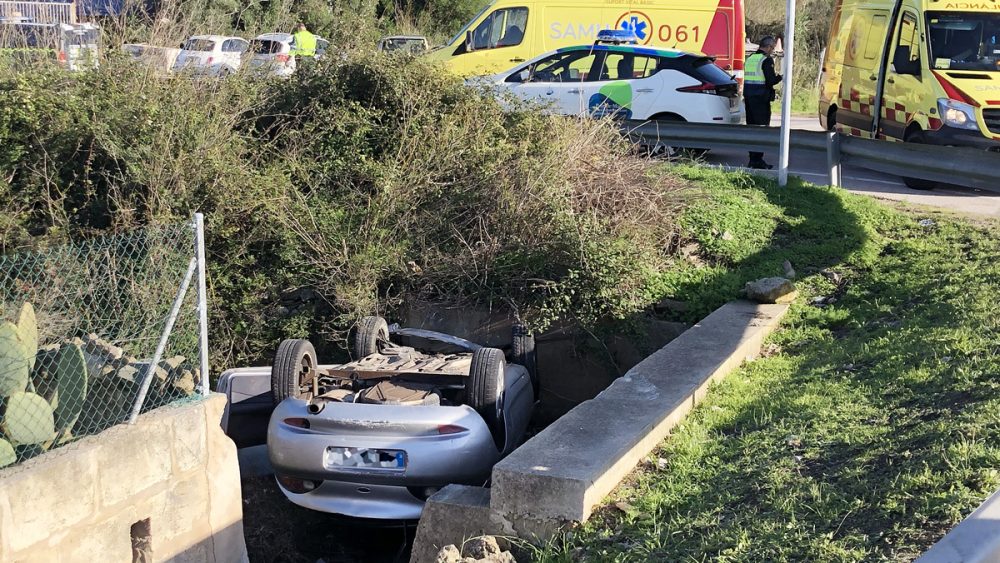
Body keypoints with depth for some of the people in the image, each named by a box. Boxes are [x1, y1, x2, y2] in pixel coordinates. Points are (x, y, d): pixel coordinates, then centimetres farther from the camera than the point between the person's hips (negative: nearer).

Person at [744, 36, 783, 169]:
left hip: (749, 98, 8)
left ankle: (752, 159, 15)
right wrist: (780, 76, 0)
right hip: (761, 99, -8)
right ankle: (757, 160, -5)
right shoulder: (767, 60, -12)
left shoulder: (750, 58, 13)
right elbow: (771, 80, -16)